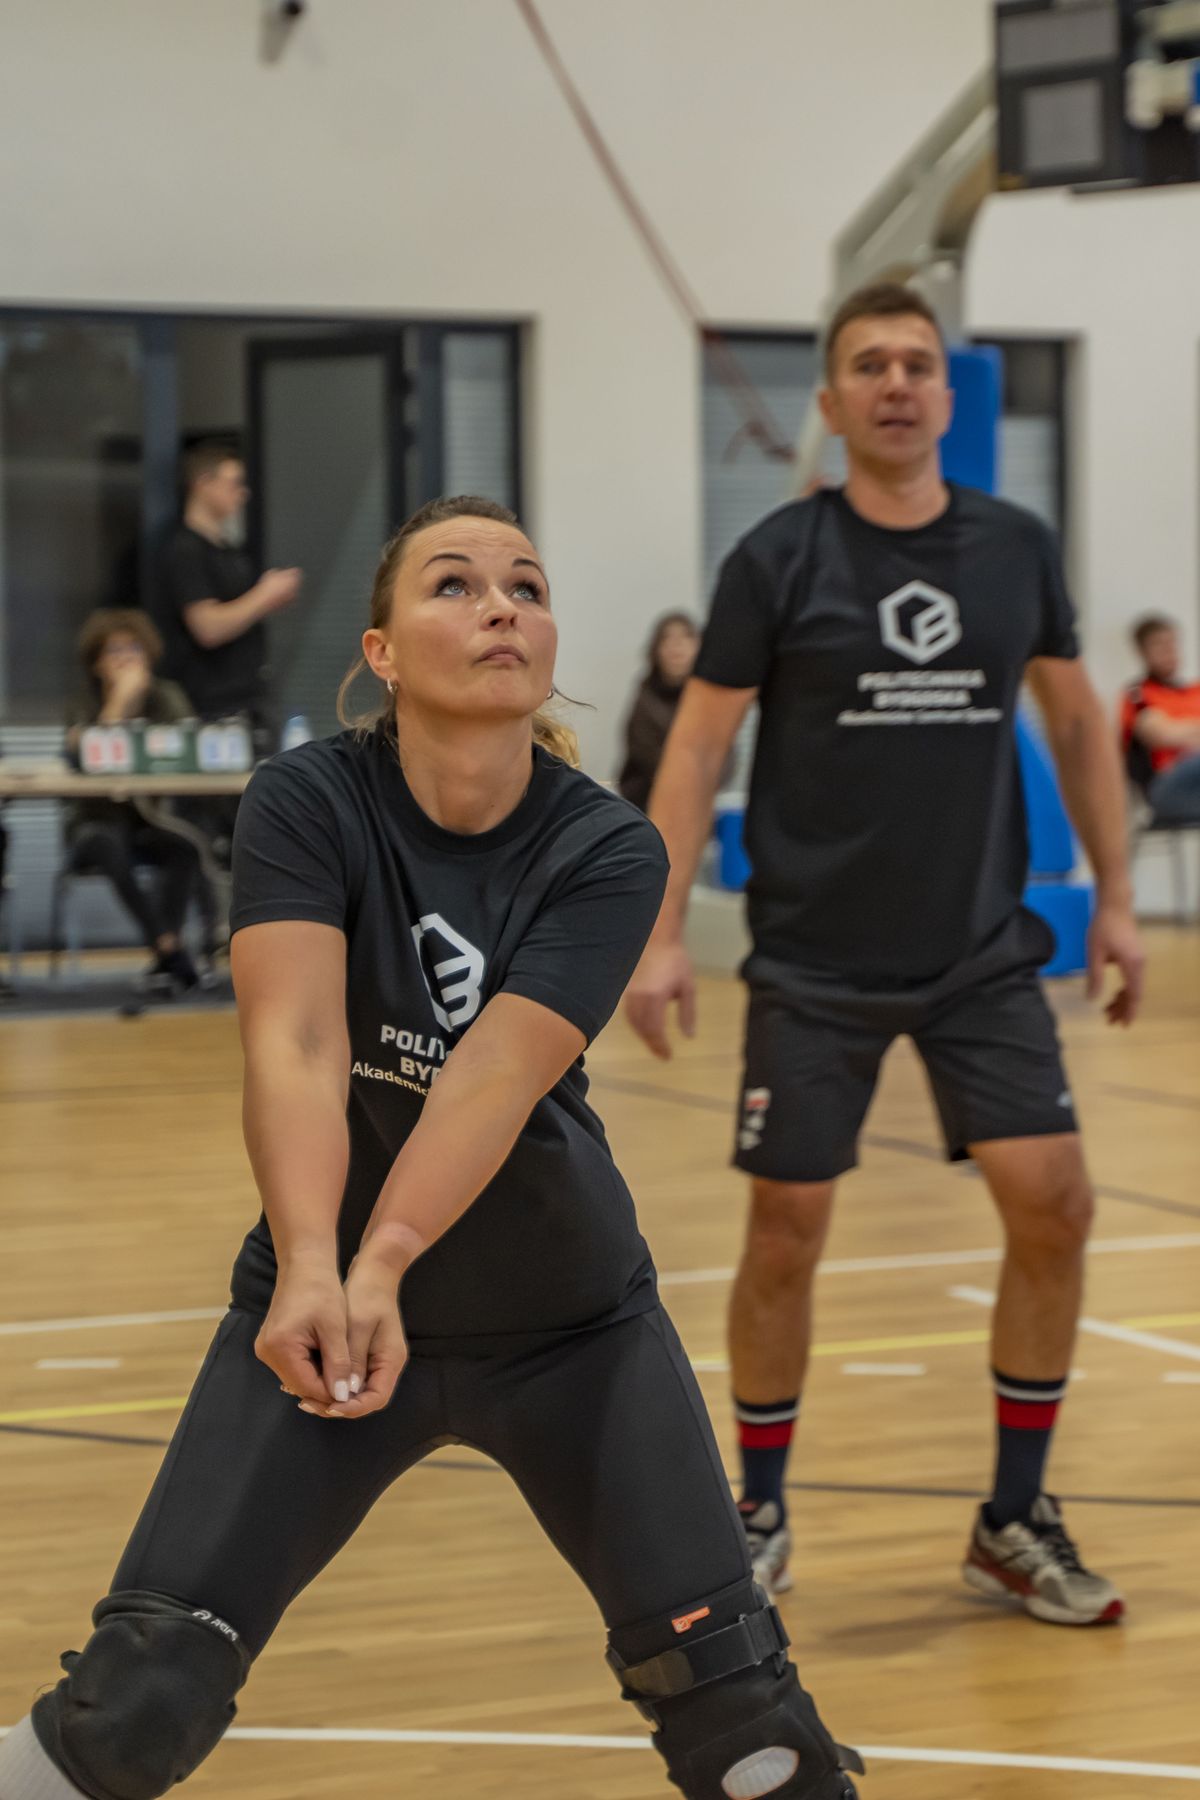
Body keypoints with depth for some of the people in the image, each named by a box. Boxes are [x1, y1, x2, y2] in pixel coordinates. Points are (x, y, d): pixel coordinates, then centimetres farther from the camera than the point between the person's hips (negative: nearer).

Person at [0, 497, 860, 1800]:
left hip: (572, 1320, 1)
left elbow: (496, 1076, -26)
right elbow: (294, 1043, -26)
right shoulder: (308, 802, -12)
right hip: (321, 1296, -1)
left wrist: (383, 1264, -41)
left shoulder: (607, 850, -12)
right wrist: (312, 1265, -43)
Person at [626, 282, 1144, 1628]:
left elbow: (1077, 721, 13)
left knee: (1053, 1206, -6)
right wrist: (660, 936, -11)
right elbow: (696, 749, -4)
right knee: (786, 1231, 1)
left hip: (983, 954, 3)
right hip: (815, 963, -2)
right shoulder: (779, 558, -6)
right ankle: (759, 1514, 21)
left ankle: (1014, 1522, 11)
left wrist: (1113, 896, 8)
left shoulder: (1016, 550, 3)